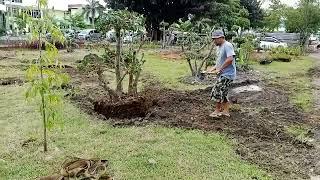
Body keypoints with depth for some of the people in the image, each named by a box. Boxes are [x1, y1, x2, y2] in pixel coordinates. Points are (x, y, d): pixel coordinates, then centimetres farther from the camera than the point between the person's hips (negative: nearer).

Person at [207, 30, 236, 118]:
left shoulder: (227, 45, -16)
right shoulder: (219, 47, 14)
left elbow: (230, 59, -27)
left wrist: (220, 69, -22)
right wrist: (214, 67, 7)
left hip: (227, 74, -10)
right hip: (222, 74, 10)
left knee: (217, 91, -6)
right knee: (222, 93, 15)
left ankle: (217, 111, 9)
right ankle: (225, 111, 26)